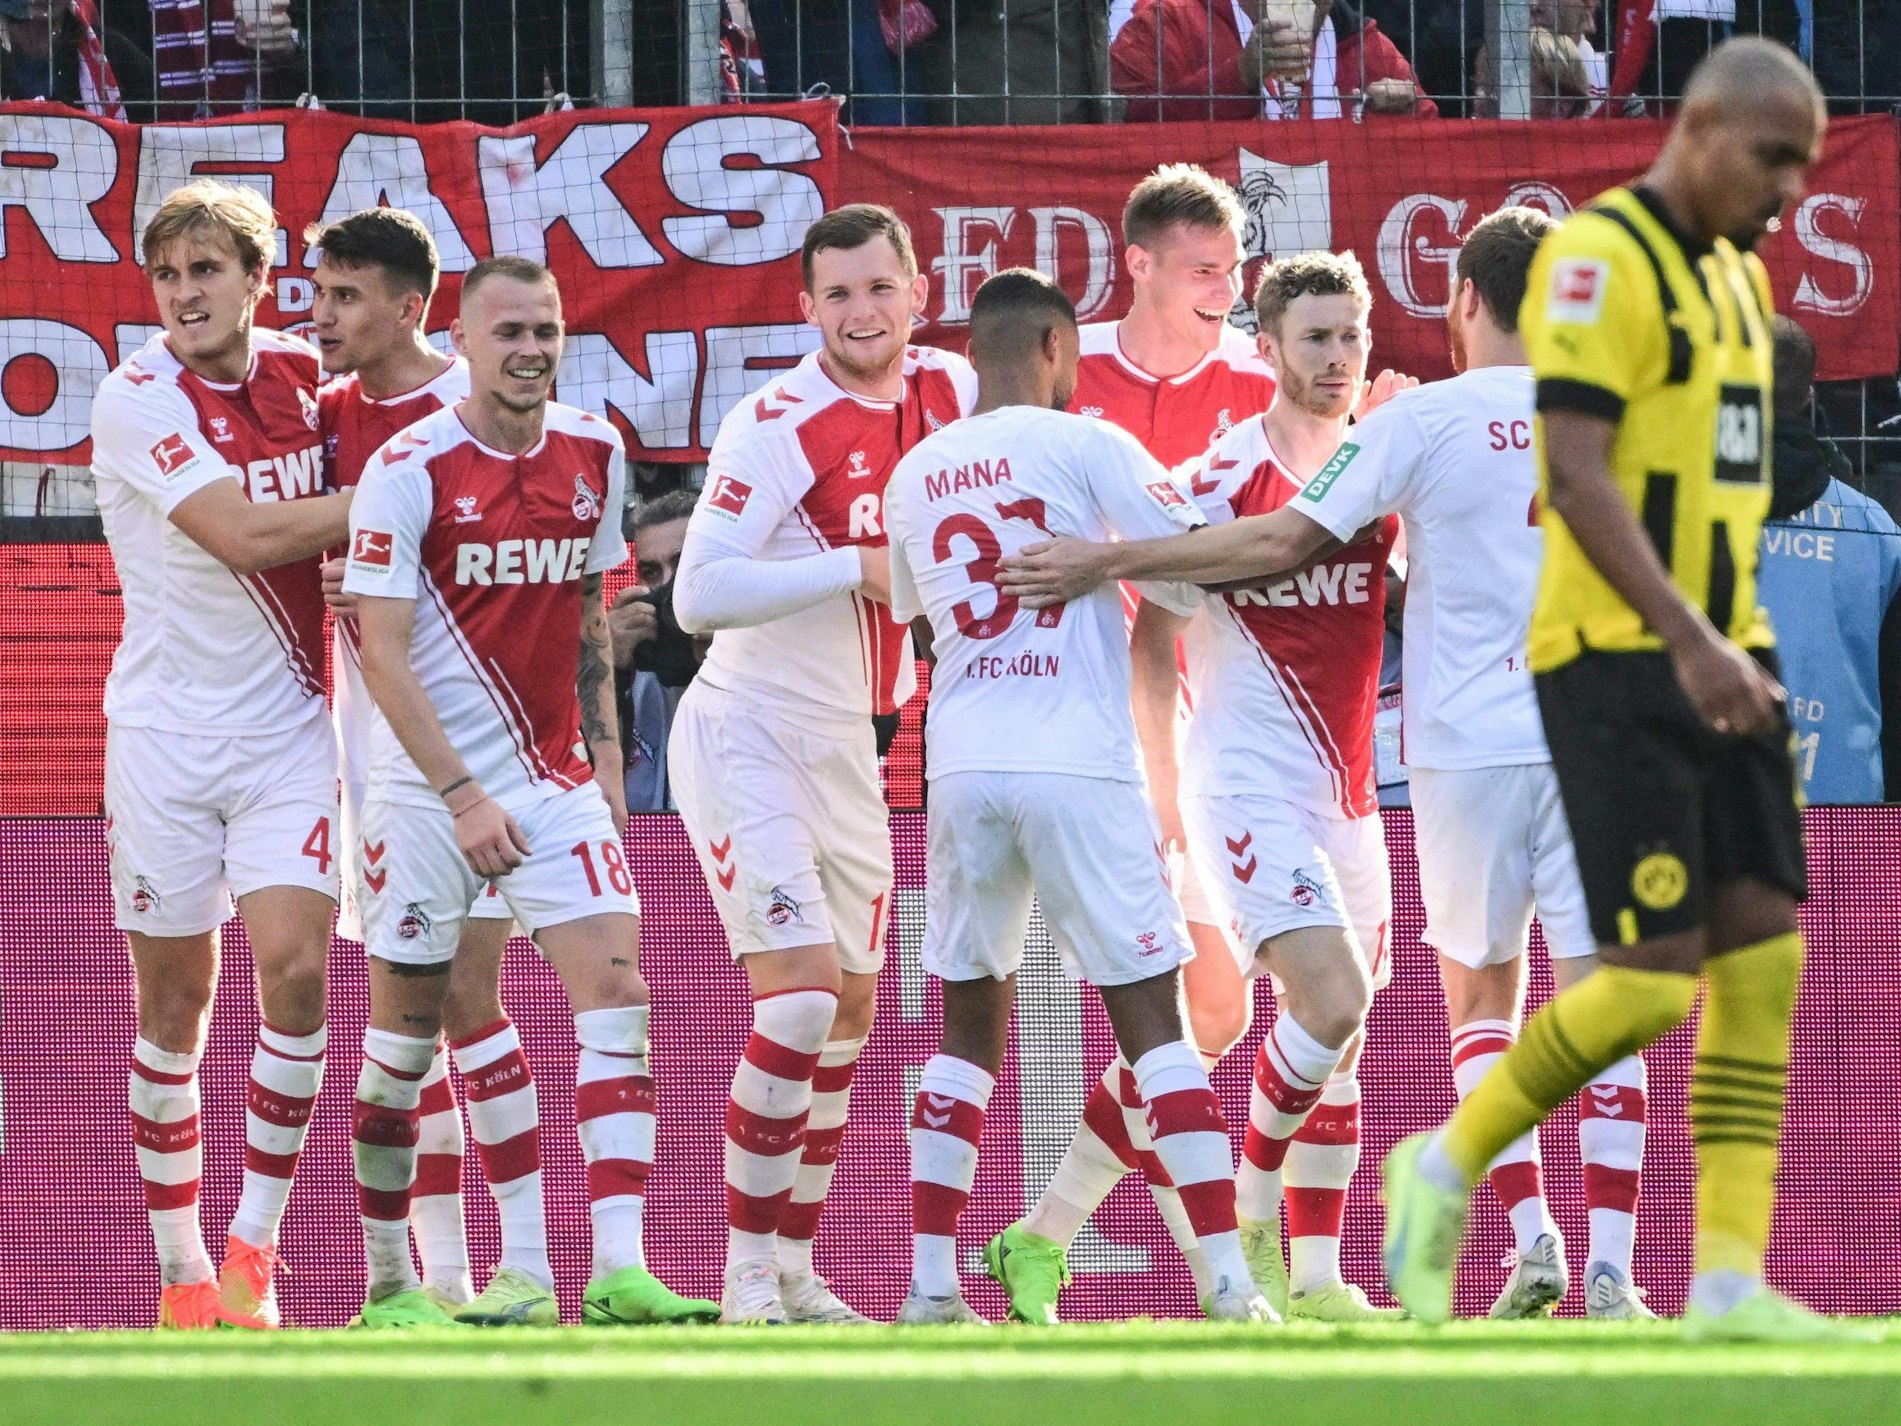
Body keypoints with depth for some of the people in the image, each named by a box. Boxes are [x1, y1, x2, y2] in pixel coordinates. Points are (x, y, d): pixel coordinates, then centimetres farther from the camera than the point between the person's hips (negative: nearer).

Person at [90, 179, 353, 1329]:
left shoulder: (302, 372, 4)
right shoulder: (138, 400, -10)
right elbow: (241, 534, -20)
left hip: (291, 725, 2)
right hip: (168, 727, -2)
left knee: (292, 960, -15)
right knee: (177, 994, 3)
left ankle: (254, 1246, -6)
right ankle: (181, 1270, 13)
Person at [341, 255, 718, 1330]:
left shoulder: (595, 451, 5)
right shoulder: (409, 469, -11)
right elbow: (381, 651, -13)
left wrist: (604, 755, 12)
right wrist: (463, 796, -17)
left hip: (556, 774, 4)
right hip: (431, 782, -4)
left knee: (616, 988, -11)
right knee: (407, 1028, 2)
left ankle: (620, 1273, -17)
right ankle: (388, 1281, 17)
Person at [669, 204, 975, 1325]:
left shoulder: (949, 391, 1)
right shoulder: (777, 425, -19)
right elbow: (699, 594, -26)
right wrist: (860, 568, -27)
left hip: (849, 746, 8)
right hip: (747, 737, -8)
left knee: (851, 1009, 11)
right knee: (802, 993, -18)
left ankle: (797, 1271, 22)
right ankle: (749, 1272, -9)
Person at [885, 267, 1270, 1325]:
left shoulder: (916, 475, 13)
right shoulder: (1086, 445, -3)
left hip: (962, 764, 4)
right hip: (1079, 763, -4)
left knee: (971, 1025, 15)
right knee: (1153, 1019, -1)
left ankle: (932, 1281, 8)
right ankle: (1230, 1281, -8)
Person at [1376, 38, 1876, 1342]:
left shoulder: (1738, 275, 17)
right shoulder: (1601, 260, -12)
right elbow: (1577, 475, -21)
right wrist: (1689, 641, -28)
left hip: (1719, 661, 9)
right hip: (1615, 660, -9)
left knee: (1765, 952, -1)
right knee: (1655, 975, -11)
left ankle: (1730, 1274, -1)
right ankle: (1449, 1164, 10)